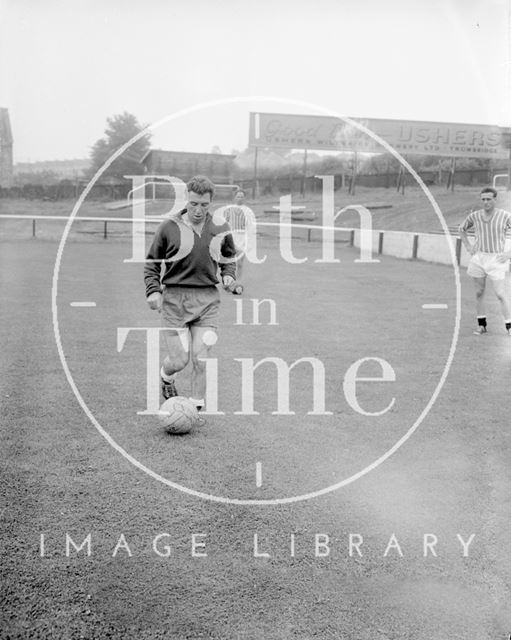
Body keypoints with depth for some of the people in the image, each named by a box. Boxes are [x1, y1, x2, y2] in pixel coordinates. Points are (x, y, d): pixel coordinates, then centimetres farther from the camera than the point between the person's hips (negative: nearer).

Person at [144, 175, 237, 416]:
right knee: (179, 361, 0)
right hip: (174, 299, -1)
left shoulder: (220, 228, 3)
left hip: (207, 299, 2)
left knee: (200, 359, -2)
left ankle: (196, 408, 15)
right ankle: (166, 377, 37)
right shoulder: (169, 227, -4)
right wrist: (153, 290, -8)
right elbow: (151, 262, 6)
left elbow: (229, 256, 21)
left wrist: (228, 275, 2)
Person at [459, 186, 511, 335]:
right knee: (479, 293, 8)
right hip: (478, 259, 3)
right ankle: (482, 325, 20)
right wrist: (468, 246, 8)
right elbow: (462, 229, 20)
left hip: (496, 260, -3)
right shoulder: (474, 216, 1)